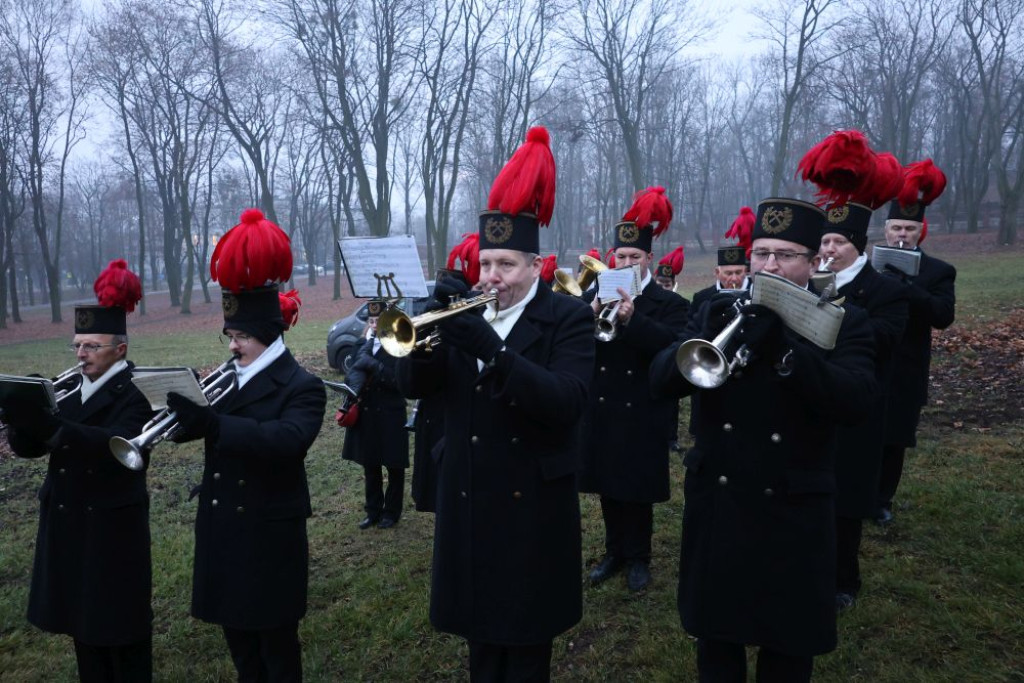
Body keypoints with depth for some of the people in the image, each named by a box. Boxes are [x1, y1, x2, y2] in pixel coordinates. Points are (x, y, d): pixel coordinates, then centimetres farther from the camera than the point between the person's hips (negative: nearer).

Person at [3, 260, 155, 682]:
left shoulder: (135, 395, -13)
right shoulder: (70, 389, 9)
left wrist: (51, 425, -45)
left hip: (113, 528, -7)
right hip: (67, 525, 7)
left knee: (119, 624, 5)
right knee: (82, 619, 18)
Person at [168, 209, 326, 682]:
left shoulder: (302, 387, -14)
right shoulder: (224, 379, 7)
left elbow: (287, 440, -33)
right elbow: (189, 427, 7)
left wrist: (212, 424, -42)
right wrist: (185, 408, -16)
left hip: (269, 534, -7)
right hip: (220, 528, 7)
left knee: (275, 637, 9)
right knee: (236, 631, 20)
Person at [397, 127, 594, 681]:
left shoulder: (568, 318, -9)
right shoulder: (468, 315, 4)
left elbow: (567, 403, -24)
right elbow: (413, 384, -1)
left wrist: (492, 349, -33)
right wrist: (433, 325, -20)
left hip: (532, 501, -4)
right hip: (467, 499, 5)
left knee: (526, 638, 11)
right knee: (479, 624, 19)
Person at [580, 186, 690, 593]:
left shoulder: (669, 304, -2)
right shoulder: (595, 295, 7)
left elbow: (672, 346, -19)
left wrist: (631, 319, -29)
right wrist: (592, 315, -20)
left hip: (643, 412, -3)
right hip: (602, 408, 4)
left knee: (638, 489, 6)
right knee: (607, 484, 13)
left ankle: (638, 558, 23)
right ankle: (614, 552, 29)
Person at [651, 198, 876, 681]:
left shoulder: (843, 322, -4)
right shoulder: (719, 312, 2)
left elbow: (855, 401, -21)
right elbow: (660, 381, -8)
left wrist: (783, 347, -33)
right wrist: (710, 338, -26)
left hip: (792, 512, -2)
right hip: (715, 505, 2)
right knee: (714, 632, 18)